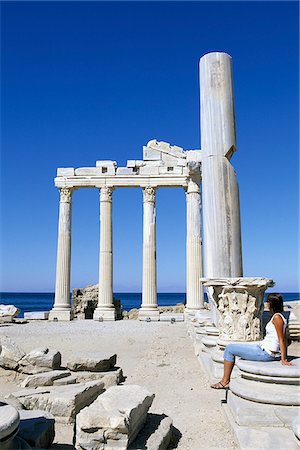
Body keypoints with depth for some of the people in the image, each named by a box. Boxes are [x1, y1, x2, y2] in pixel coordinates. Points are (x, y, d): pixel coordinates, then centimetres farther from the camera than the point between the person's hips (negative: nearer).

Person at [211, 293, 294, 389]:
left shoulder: (277, 317, -17)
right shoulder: (279, 316, 11)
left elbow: (281, 339, -17)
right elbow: (284, 339, 14)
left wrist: (283, 360, -16)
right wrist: (284, 356, 17)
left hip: (265, 353, -10)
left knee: (229, 349, -5)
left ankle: (225, 382, 3)